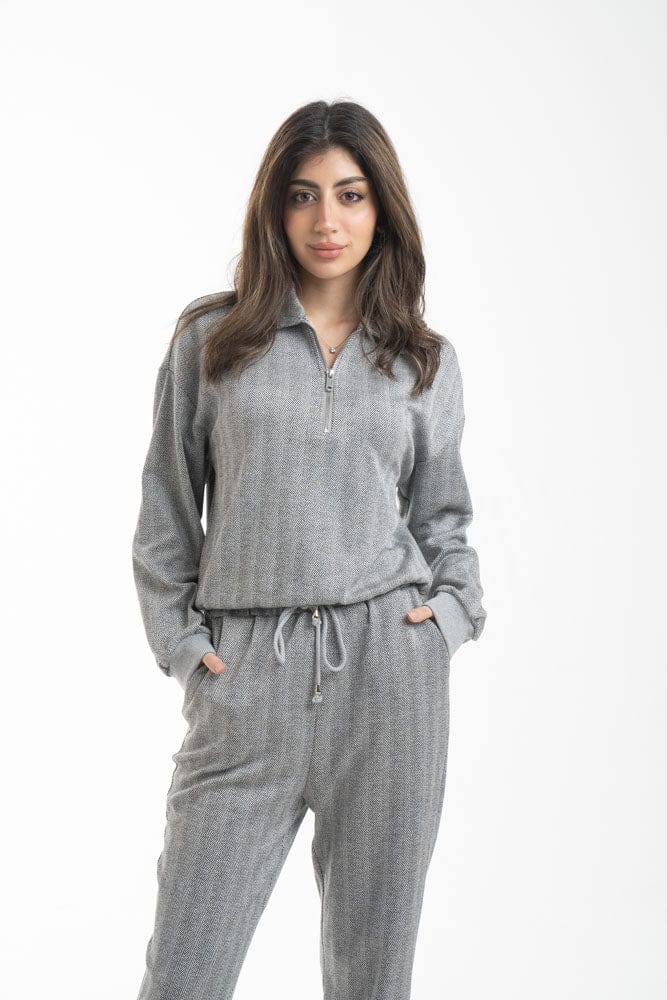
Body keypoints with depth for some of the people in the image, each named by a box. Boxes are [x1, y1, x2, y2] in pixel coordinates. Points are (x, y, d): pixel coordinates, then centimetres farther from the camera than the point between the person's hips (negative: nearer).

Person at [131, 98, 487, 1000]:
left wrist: (454, 611, 1)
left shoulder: (428, 360, 9)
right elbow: (166, 512, 8)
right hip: (247, 678, -1)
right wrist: (180, 641, 1)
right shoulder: (211, 339, 5)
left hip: (389, 665, 1)